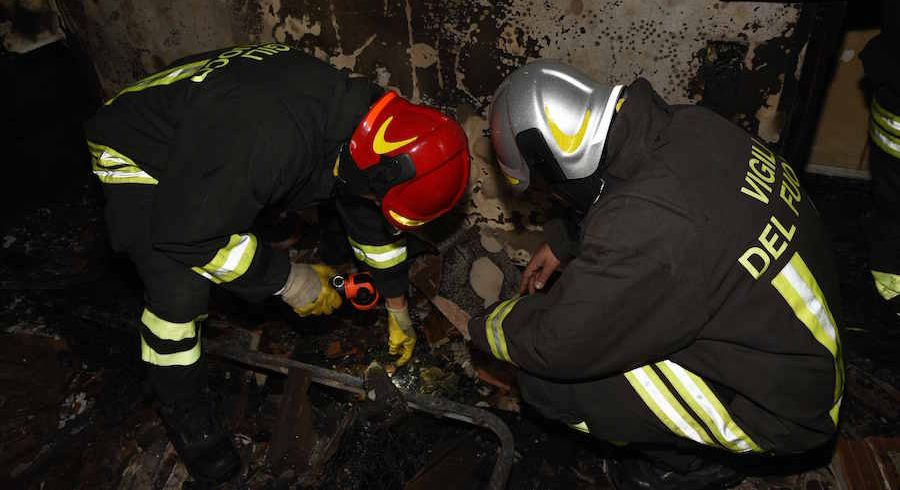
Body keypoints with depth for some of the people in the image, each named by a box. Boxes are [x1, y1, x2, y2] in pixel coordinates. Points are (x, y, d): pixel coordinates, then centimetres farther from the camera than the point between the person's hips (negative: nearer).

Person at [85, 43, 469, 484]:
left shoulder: (360, 113, -14)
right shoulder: (268, 141, -43)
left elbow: (373, 218, 0)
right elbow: (185, 234, -32)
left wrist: (397, 307, 10)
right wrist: (286, 279, -24)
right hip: (138, 153, -7)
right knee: (179, 289, -20)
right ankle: (183, 409, 6)